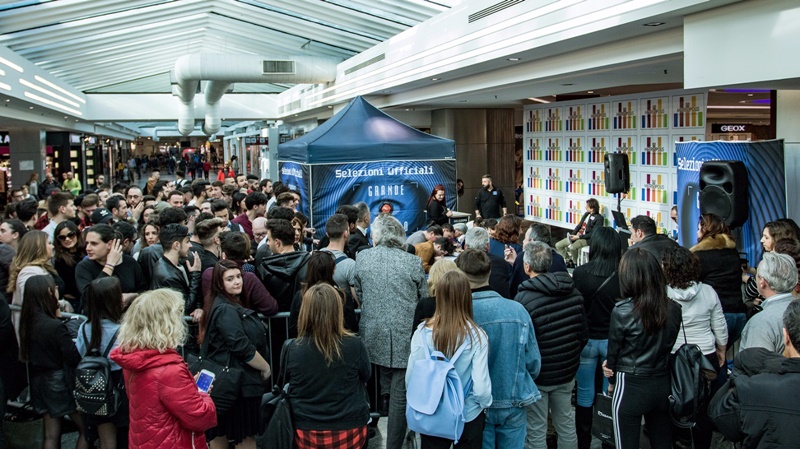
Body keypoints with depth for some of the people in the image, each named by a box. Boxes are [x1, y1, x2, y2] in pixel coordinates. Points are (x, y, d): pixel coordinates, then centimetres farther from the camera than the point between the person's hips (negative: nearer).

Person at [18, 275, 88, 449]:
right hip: (60, 382, -8)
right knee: (86, 429, 7)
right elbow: (74, 359, -20)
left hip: (40, 381, 8)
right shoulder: (56, 326, -23)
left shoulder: (28, 323, -1)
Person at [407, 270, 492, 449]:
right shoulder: (477, 335, -18)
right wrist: (486, 403, 3)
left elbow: (410, 378, -9)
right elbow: (481, 387, -19)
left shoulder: (423, 331, -16)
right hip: (468, 417, -1)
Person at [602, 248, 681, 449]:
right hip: (663, 385, 5)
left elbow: (613, 351, -5)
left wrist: (612, 380, 12)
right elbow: (667, 346, 6)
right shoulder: (674, 309, -4)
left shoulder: (622, 311, -17)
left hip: (630, 387, -4)